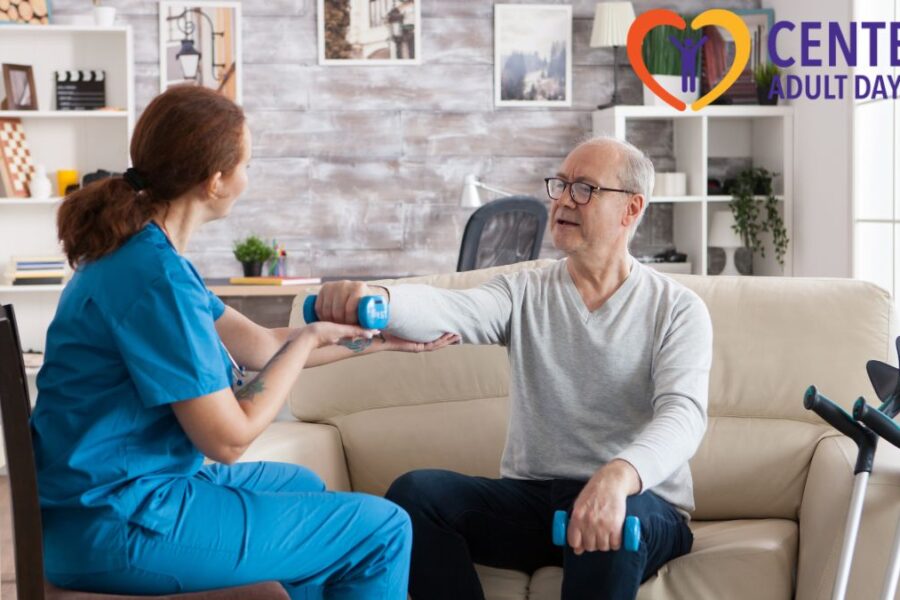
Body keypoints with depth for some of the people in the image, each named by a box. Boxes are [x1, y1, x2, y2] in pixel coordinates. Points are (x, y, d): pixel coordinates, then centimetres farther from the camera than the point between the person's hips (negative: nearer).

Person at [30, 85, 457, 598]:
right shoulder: (155, 276, -24)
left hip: (106, 494, 10)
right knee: (383, 530, -5)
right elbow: (229, 439, -20)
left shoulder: (137, 250, 7)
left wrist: (378, 339, 20)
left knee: (302, 486, 32)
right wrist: (309, 339, -8)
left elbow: (259, 345, 14)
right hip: (120, 528, -10)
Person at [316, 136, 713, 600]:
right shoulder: (524, 294, 7)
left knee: (615, 519, -38)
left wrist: (618, 476, -41)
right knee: (415, 491, -19)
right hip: (530, 496, 4)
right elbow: (449, 310, -14)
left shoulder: (678, 310, -2)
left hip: (643, 503, -4)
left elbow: (683, 413, -18)